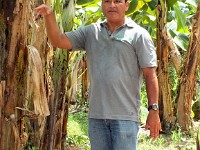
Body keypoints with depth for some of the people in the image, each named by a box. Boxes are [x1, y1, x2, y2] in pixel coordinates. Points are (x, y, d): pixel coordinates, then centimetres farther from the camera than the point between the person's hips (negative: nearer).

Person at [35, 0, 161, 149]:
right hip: (96, 115, 5)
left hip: (125, 116, -5)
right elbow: (58, 41, 6)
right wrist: (50, 16, -12)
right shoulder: (91, 32, 13)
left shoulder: (139, 35, 0)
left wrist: (153, 110, -11)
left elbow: (150, 75, -4)